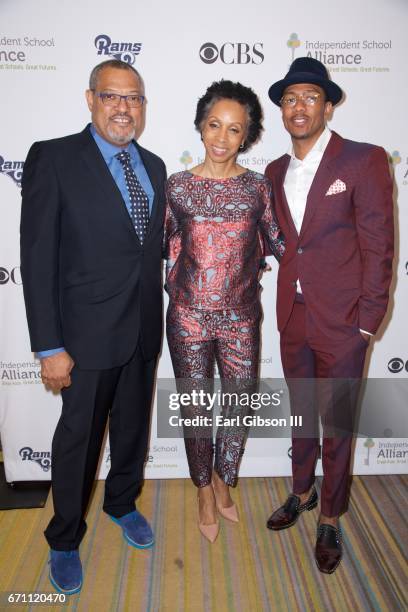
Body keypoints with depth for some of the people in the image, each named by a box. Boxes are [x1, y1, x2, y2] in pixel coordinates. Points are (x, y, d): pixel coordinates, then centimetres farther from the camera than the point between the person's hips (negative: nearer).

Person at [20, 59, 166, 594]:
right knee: (78, 438, 11)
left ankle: (122, 503, 48)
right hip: (89, 332, -5)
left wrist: (157, 318, 8)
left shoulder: (154, 166, 8)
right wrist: (50, 347, -16)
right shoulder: (54, 158, -10)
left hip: (144, 331, 6)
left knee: (134, 427, 21)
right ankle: (65, 540, 36)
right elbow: (38, 257, -13)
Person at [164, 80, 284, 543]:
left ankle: (222, 480, 41)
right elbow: (170, 249, 4)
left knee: (239, 405, 13)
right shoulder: (177, 186, -3)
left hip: (241, 317, 1)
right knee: (195, 409, 11)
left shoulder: (257, 186, -1)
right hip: (189, 317, -1)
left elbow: (276, 243, 7)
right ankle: (205, 490, 37)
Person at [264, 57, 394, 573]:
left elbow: (378, 246, -10)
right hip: (293, 316, 5)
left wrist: (366, 321, -12)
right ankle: (302, 492, 43)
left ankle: (330, 519, 31)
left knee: (337, 423, 9)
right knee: (301, 412, 20)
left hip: (341, 319, -5)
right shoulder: (276, 172, 9)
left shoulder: (364, 160, -8)